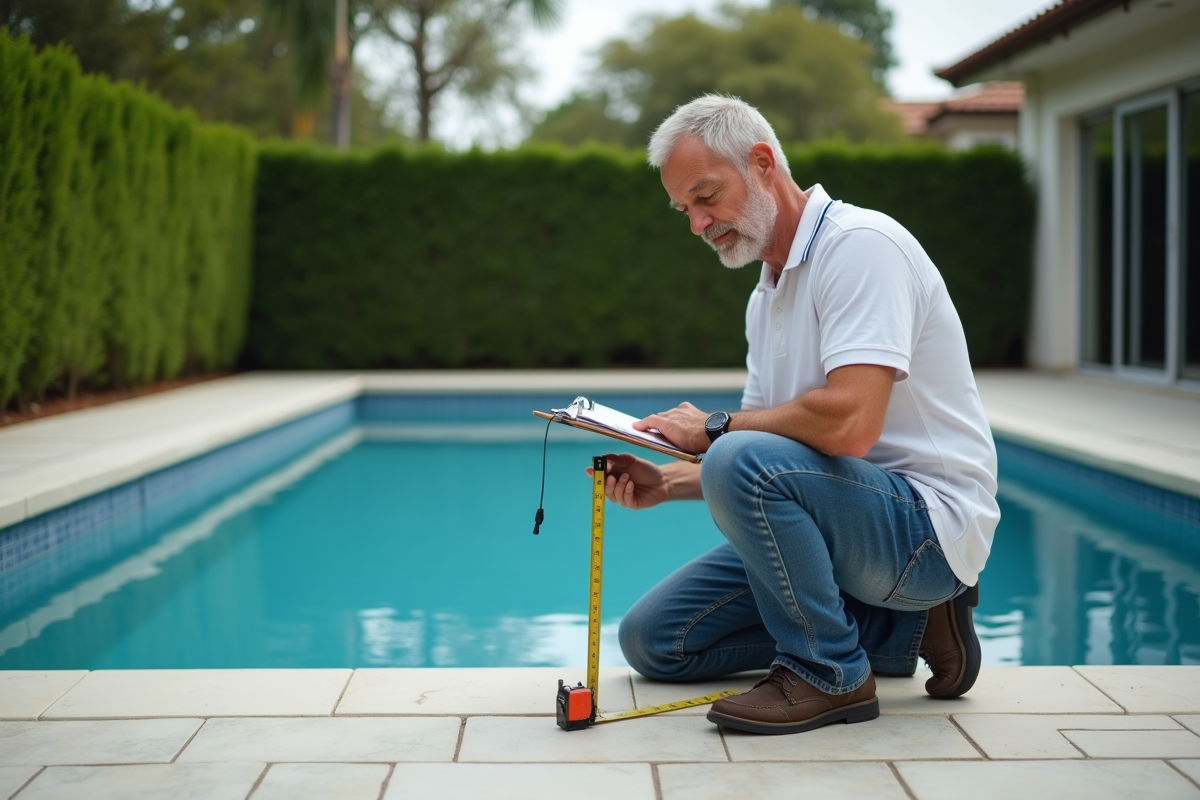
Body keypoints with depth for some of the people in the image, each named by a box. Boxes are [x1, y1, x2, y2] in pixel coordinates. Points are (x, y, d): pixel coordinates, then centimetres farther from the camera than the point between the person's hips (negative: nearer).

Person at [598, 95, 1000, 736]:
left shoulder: (861, 244, -16)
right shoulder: (768, 295, 15)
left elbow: (848, 424, -29)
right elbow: (782, 448, 18)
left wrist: (715, 429, -14)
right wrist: (664, 483, 2)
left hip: (927, 522, -10)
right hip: (854, 518, 10)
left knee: (743, 459, -33)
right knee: (652, 639, 5)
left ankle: (829, 672, -13)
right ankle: (900, 627, 6)